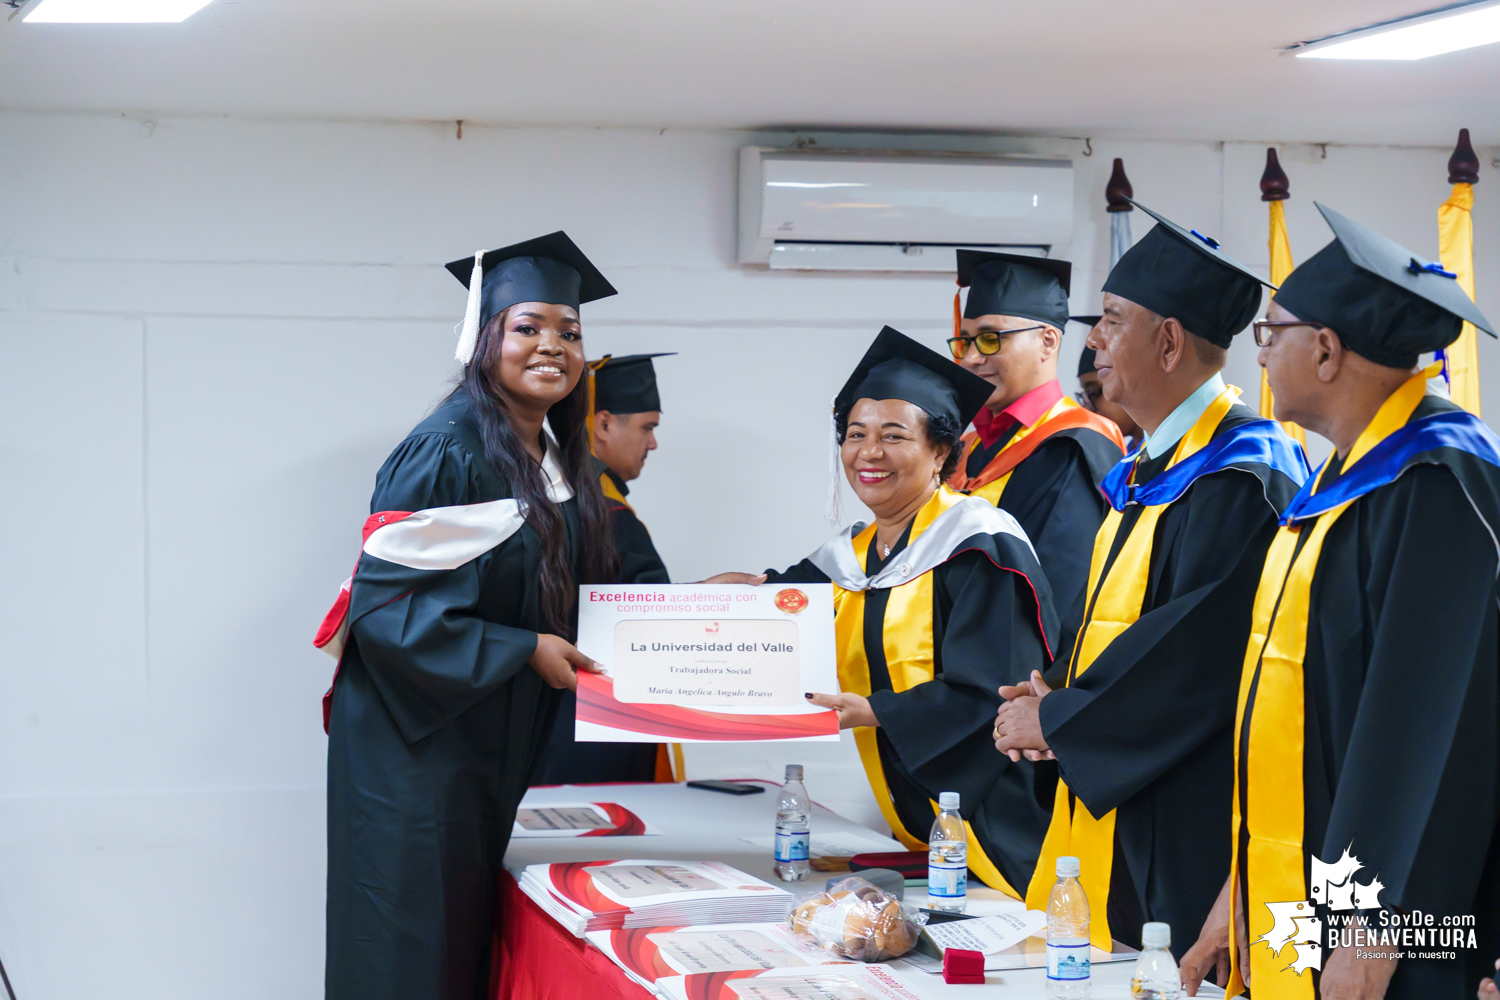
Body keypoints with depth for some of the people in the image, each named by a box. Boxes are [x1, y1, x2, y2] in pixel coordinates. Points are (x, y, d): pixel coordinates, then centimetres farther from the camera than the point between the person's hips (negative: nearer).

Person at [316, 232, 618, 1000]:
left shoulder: (558, 463, 10)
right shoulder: (447, 452, -16)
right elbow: (384, 605, -21)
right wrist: (524, 651, -19)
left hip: (497, 748, 8)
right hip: (415, 742, -8)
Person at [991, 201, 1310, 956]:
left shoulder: (1242, 478, -16)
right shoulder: (1147, 472, 15)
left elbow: (1195, 657, -22)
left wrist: (1055, 720, -12)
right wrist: (1060, 693, 2)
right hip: (1112, 808, 9)